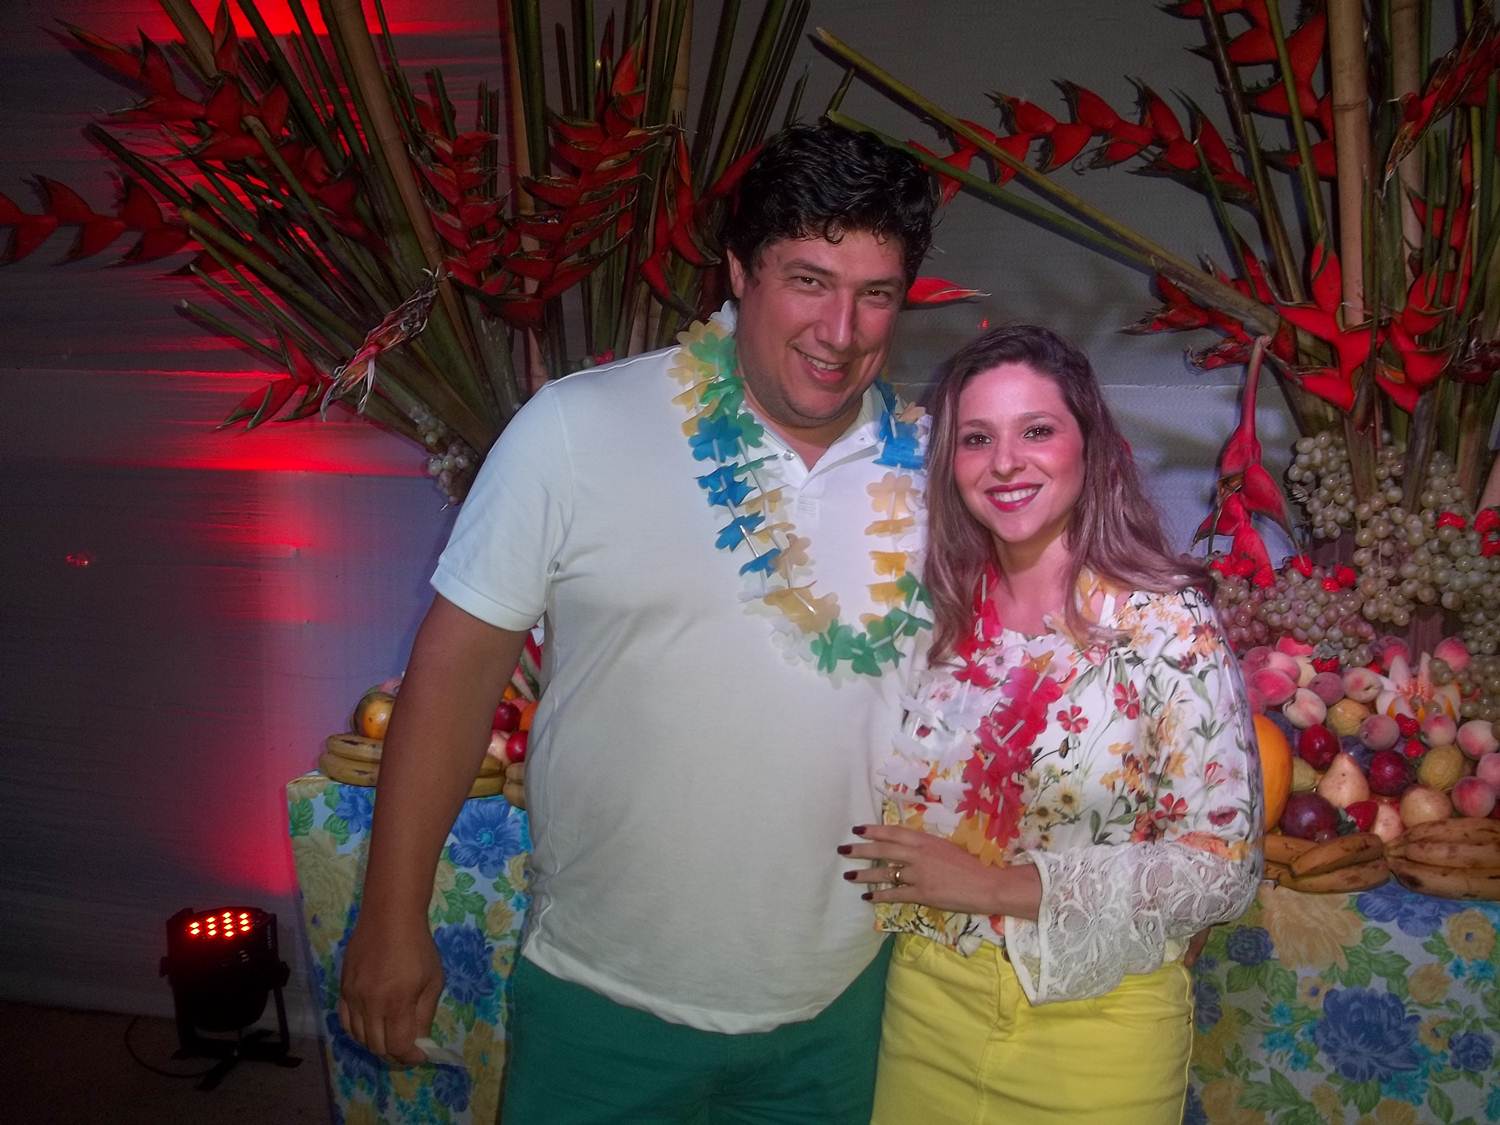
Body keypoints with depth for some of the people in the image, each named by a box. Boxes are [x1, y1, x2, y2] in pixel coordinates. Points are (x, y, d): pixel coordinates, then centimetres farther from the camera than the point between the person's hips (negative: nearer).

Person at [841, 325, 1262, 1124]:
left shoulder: (1169, 624, -14)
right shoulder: (938, 614, -2)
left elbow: (1225, 865, -15)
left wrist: (997, 884, -18)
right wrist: (896, 873, -8)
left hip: (1097, 1027, -3)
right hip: (928, 1000, 4)